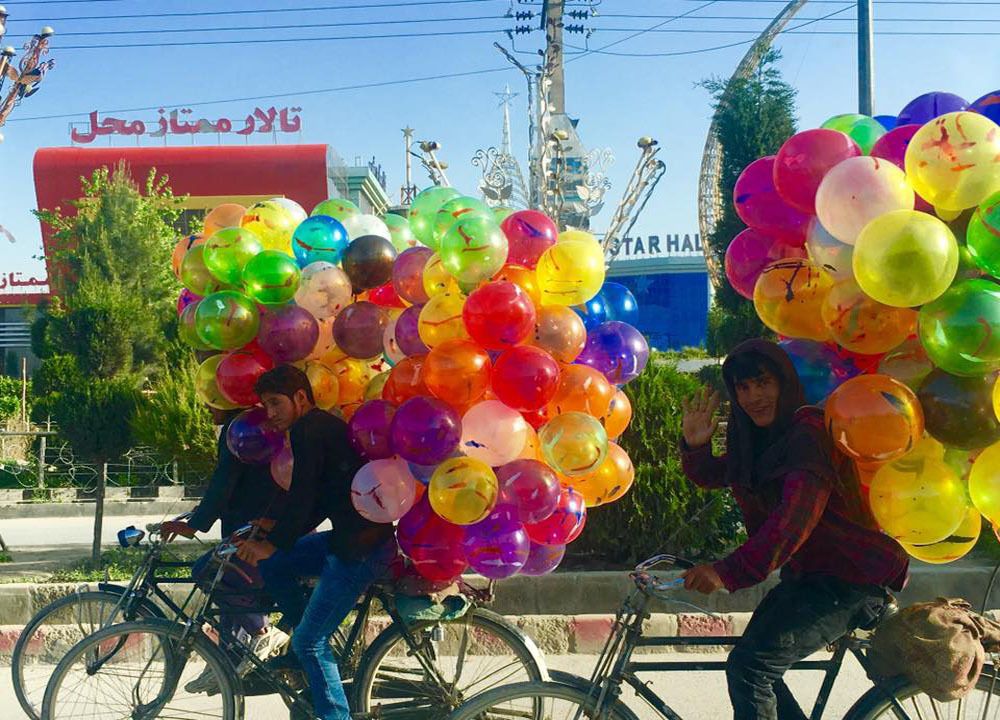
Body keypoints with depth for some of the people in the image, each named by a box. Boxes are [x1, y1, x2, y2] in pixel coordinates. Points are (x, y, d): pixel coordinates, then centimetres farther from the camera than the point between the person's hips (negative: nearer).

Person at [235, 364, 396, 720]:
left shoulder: (308, 429, -10)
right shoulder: (325, 425, 19)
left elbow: (303, 496, -16)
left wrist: (273, 543, -5)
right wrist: (274, 531, 18)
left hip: (359, 549, -10)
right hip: (349, 538, 10)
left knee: (309, 643, -2)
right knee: (273, 566, 16)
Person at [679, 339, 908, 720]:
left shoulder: (809, 432, -21)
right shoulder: (751, 437, 7)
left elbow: (795, 517, -33)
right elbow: (709, 475, 19)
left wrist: (727, 571, -41)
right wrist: (695, 445, -5)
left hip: (848, 581, -9)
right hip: (803, 575, 10)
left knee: (748, 665, -19)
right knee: (753, 666, 13)